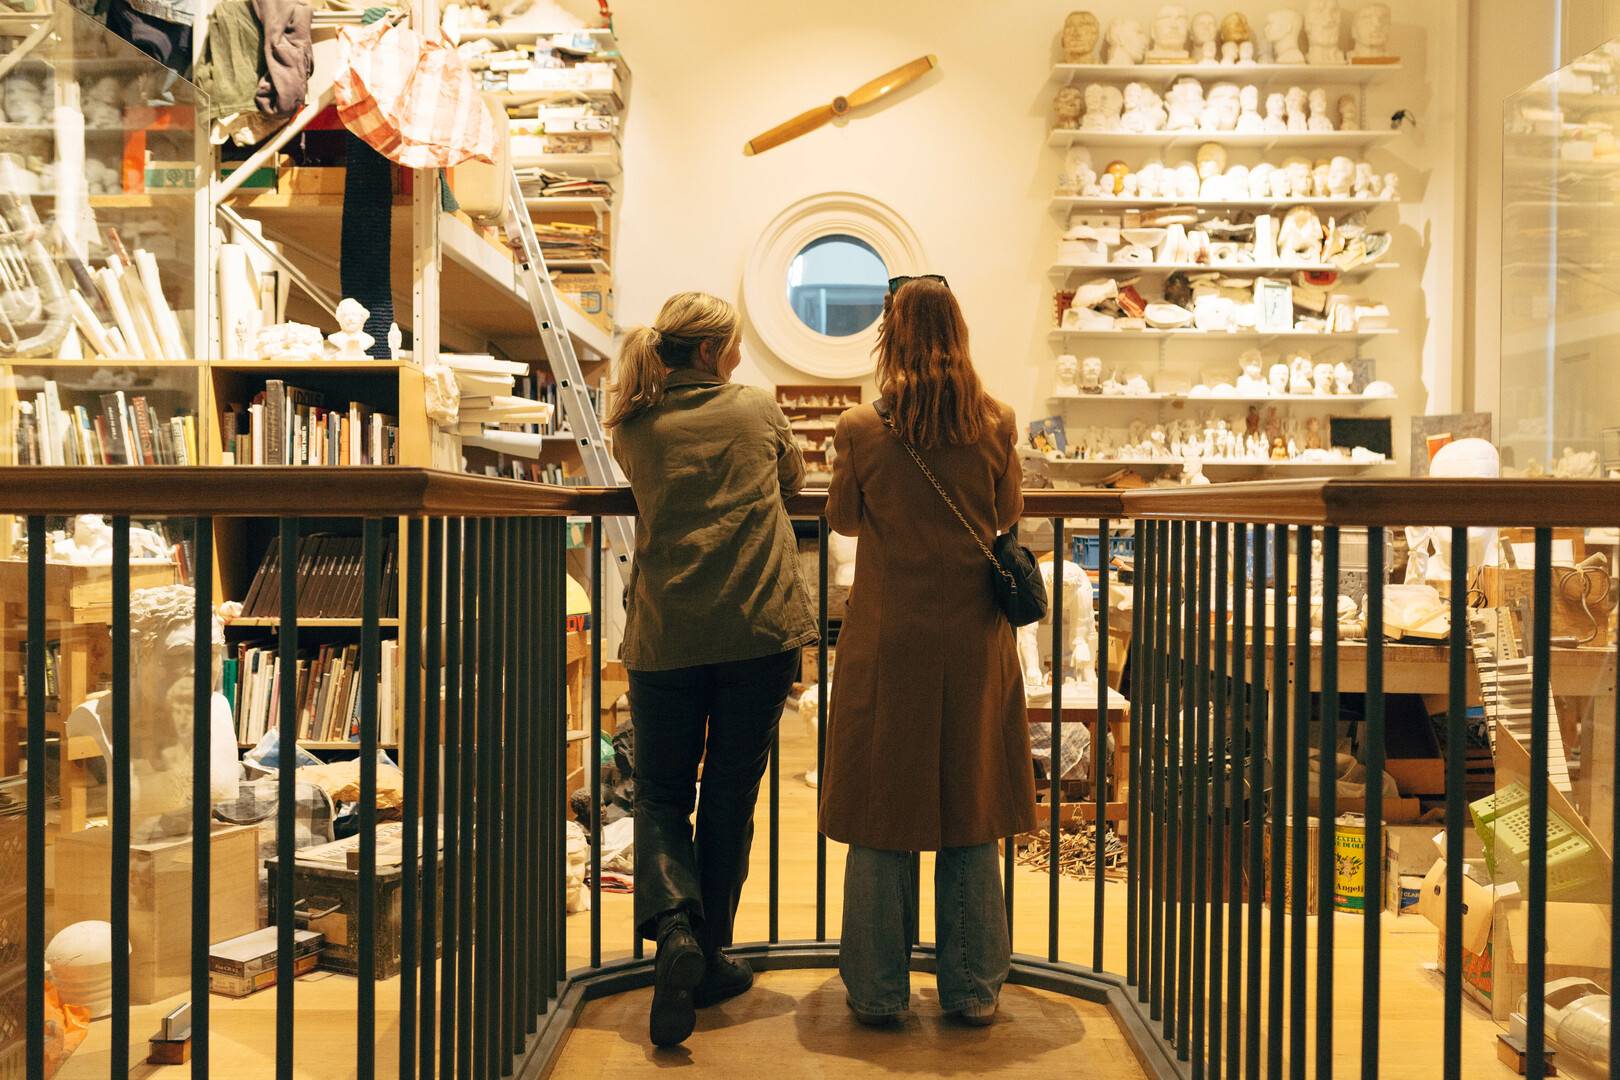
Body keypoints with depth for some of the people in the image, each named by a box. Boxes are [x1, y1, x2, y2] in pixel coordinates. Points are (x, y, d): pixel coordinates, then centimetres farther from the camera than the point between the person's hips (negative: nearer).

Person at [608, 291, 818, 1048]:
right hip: (760, 630, 0)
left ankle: (675, 926, -11)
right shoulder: (756, 409, 5)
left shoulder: (634, 427, 5)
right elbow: (794, 479, 22)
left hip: (665, 636, 0)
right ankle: (707, 956, 19)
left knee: (661, 793, 13)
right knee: (730, 795, 11)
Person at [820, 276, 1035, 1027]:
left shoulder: (861, 430, -8)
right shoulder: (995, 426, -5)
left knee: (882, 822, 9)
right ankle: (972, 990, 21)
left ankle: (878, 992, 17)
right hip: (973, 640, 2)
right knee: (970, 822, 12)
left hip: (887, 641, -1)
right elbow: (1008, 517, 7)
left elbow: (844, 519, 5)